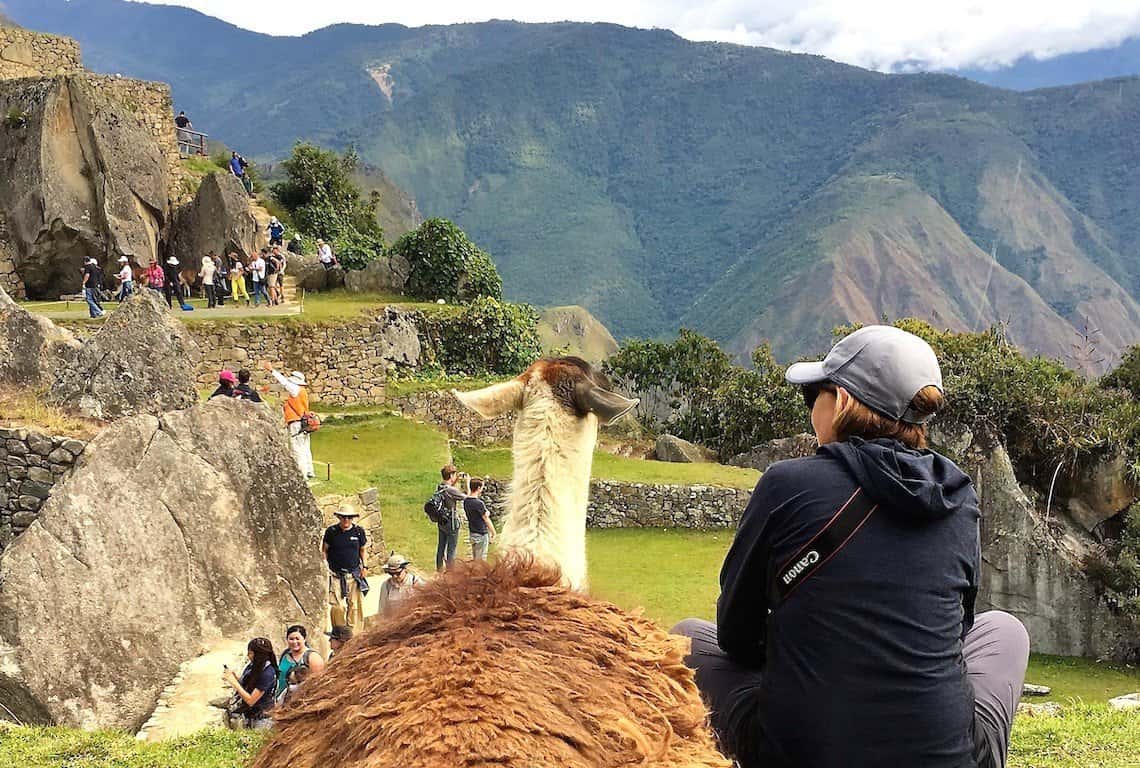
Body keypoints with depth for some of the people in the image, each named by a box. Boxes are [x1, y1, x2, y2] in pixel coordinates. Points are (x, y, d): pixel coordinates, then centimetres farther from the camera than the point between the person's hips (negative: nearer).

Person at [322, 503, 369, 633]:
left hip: (354, 574, 2)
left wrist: (364, 566, 6)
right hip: (336, 575, -2)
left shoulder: (359, 531, 3)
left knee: (355, 605, 0)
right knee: (337, 606, -8)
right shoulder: (331, 531, -2)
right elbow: (325, 550, 9)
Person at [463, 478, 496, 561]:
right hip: (481, 534, -8)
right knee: (481, 560, 2)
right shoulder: (479, 503, -24)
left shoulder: (466, 501, -3)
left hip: (472, 532, 8)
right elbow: (486, 520, -15)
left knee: (475, 558, 18)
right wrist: (493, 533, -3)